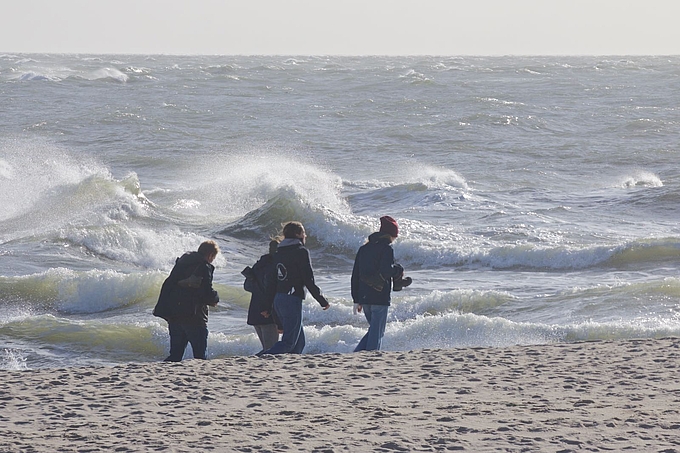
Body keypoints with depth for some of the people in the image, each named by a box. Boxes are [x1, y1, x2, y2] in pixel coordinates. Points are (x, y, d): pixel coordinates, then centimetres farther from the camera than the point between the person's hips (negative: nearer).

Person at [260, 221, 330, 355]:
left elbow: (272, 280, 16)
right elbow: (309, 280, -12)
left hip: (278, 299, 8)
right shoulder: (301, 252, -8)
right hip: (293, 299, -8)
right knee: (289, 342, -9)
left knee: (299, 341, 14)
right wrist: (323, 301, -4)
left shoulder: (278, 253, 15)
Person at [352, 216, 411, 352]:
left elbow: (355, 275, 13)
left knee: (374, 329, 18)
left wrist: (356, 300, 16)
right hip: (380, 296, -7)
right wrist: (398, 270, -1)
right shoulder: (386, 248, -8)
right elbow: (386, 271, -23)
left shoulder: (363, 248, 14)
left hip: (364, 296, 7)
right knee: (377, 332, 0)